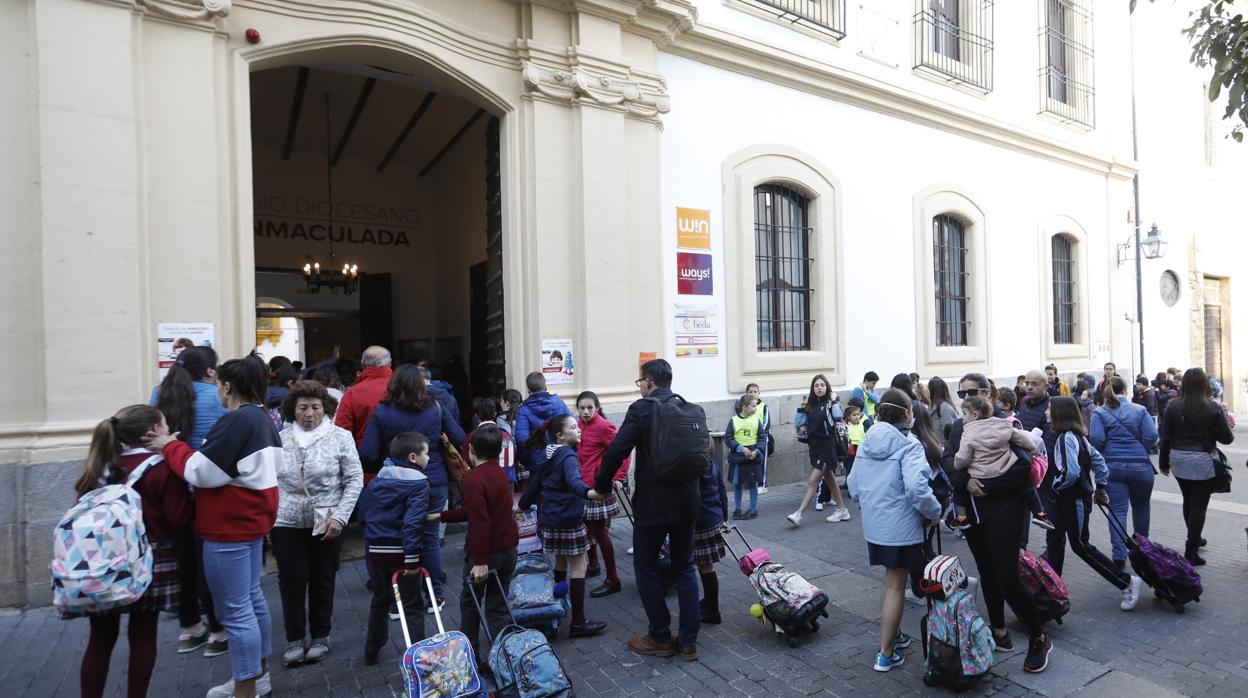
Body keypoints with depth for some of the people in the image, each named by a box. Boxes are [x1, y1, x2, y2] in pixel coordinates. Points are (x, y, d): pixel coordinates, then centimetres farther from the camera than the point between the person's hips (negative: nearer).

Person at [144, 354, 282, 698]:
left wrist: (171, 446, -6)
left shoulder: (236, 420, -21)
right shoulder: (262, 418, 10)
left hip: (230, 528, -10)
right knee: (252, 598, 20)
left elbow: (202, 473, -20)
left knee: (234, 611, 0)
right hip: (253, 519, 10)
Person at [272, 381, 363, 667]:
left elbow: (354, 480, -6)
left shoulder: (340, 437, -7)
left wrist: (340, 517, -13)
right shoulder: (279, 439, 0)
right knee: (292, 581, 6)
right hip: (287, 523, 1)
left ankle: (320, 637, 28)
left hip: (327, 524, -1)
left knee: (323, 580, 11)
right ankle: (294, 639, 25)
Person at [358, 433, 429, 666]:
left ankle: (372, 651, 39)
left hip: (375, 550, 7)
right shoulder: (419, 483, -14)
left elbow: (363, 512, 13)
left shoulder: (376, 480, 8)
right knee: (413, 606, 5)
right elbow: (413, 522, -23)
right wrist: (412, 557, -22)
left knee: (380, 599, 25)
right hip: (401, 552, -6)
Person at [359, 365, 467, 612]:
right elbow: (461, 440, -2)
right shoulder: (436, 409, -3)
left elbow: (367, 455, -12)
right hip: (434, 484, 1)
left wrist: (379, 471, 7)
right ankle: (434, 595, 23)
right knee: (431, 538, 13)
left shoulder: (381, 412, -8)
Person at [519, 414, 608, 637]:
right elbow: (573, 481, -37)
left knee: (561, 564, 23)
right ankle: (578, 623, 2)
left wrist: (523, 505, 35)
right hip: (568, 520, -9)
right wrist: (588, 492, -56)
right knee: (579, 566, -1)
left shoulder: (550, 456, 10)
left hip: (550, 519, 9)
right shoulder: (568, 456, -16)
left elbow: (535, 482, 21)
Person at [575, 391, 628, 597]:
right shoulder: (581, 425, 6)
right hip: (583, 485, 8)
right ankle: (593, 566, 41)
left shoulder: (603, 426, -16)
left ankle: (613, 580, 9)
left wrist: (619, 477, -20)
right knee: (587, 527, 20)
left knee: (599, 532, -2)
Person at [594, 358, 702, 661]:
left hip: (653, 502, -6)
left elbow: (615, 452, -17)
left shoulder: (641, 409, -12)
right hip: (687, 500, 6)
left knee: (646, 568, 12)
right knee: (684, 568, 16)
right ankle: (689, 641, 21)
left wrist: (601, 486, -2)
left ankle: (660, 638, 21)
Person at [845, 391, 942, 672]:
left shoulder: (867, 443, 5)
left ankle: (894, 634, 37)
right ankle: (886, 654, 13)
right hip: (901, 526, -6)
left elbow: (853, 484, 8)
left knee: (891, 580, 24)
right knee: (895, 587, 4)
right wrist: (934, 512, -10)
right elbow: (916, 487, -26)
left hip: (874, 525, 6)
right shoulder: (909, 445, -16)